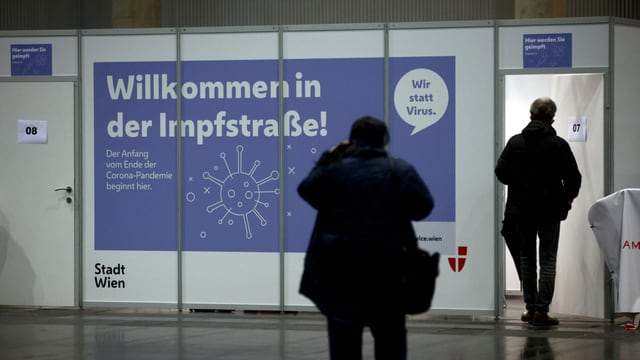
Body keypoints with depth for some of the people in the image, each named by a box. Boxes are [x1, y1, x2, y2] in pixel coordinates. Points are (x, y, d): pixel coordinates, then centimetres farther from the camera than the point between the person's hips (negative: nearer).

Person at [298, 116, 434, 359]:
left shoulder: (335, 168, 0)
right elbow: (422, 206, -8)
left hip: (340, 265, 0)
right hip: (387, 265, 0)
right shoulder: (400, 169, -1)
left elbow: (306, 190, 13)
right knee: (390, 336, 11)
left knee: (344, 339, 7)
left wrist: (328, 158, 17)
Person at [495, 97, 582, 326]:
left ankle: (531, 307, 15)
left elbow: (501, 172, -1)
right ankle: (541, 310, -6)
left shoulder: (515, 142, -2)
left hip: (521, 208, 3)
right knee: (548, 259, 2)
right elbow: (574, 177, -7)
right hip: (549, 210, -2)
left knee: (526, 257, 14)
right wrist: (569, 196, 13)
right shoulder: (558, 144, -9)